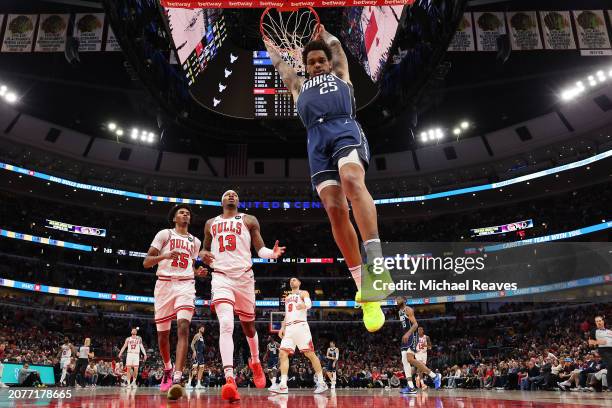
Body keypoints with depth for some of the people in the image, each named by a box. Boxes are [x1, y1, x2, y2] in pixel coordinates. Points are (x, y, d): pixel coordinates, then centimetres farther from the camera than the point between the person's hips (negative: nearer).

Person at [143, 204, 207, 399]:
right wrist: (165, 256, -20)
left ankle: (177, 378, -27)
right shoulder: (164, 234, 4)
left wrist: (198, 272, 6)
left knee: (183, 328, -20)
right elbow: (146, 262, -2)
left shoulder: (195, 241, 17)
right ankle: (168, 370, 32)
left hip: (185, 285, 1)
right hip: (165, 284, -1)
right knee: (162, 333, 7)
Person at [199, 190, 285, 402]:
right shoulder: (211, 223, 16)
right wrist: (203, 254, -2)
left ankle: (255, 362, 42)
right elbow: (205, 249, 24)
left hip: (244, 276, 0)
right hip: (221, 277, 0)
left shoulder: (249, 220, 9)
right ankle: (229, 380, -28)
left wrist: (272, 253, -20)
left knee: (248, 325, 14)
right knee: (226, 325, -21)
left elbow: (260, 249, 3)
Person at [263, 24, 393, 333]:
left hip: (345, 129, -1)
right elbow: (279, 63, 52)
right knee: (335, 210, -16)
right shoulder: (299, 85, 38)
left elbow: (334, 43, 45)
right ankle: (366, 289, -16)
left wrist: (321, 32, 64)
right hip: (317, 141, 2)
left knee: (352, 181, -34)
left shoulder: (340, 74, 33)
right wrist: (268, 43, 67)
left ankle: (376, 260, -42)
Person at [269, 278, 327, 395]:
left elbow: (309, 304, -16)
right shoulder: (287, 297, 26)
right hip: (289, 328, 6)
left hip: (301, 326, -6)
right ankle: (283, 386, -9)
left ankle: (321, 382, -1)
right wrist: (282, 327, 15)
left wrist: (303, 305, -40)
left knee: (310, 353, -8)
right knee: (283, 353, -7)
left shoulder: (303, 293, 6)